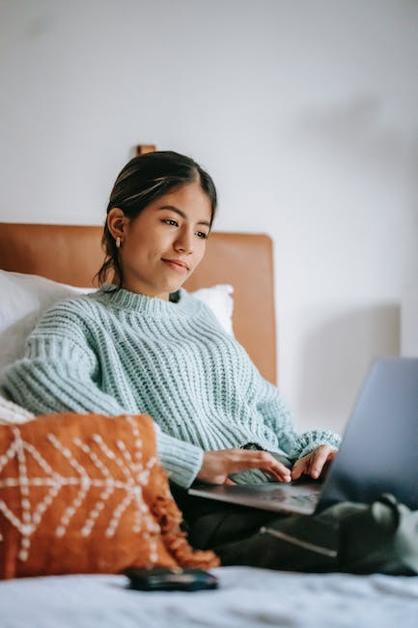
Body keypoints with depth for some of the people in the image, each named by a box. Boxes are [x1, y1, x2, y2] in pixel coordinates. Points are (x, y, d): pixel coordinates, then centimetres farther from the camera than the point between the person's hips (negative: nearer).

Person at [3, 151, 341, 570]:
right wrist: (194, 461, -22)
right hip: (214, 512, -7)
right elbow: (35, 378, -18)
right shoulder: (84, 318, 6)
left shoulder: (197, 313, 29)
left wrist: (316, 445, 5)